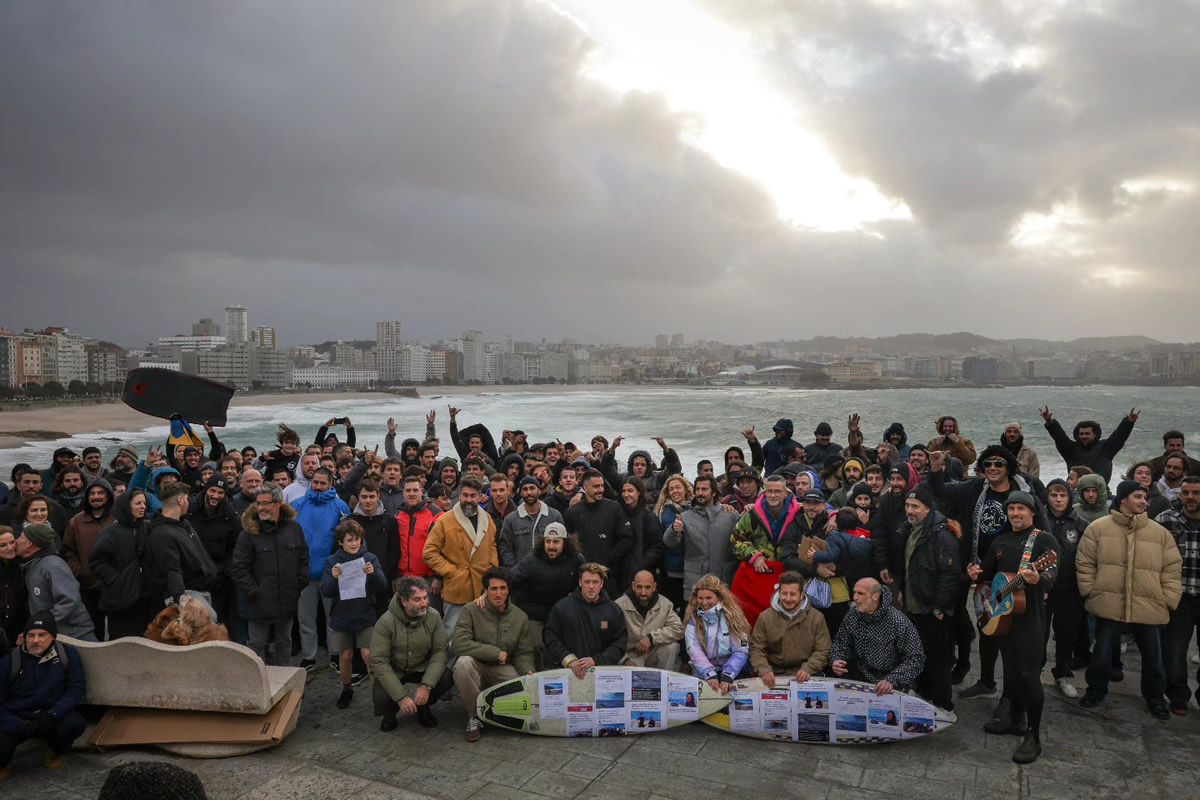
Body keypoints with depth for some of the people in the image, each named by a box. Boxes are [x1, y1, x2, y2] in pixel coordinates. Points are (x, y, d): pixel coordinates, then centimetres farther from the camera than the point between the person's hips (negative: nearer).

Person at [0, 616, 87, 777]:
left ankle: (55, 752, 7)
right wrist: (25, 727, -21)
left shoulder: (67, 653, -9)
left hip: (52, 716, 1)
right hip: (17, 720, 0)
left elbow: (77, 687, -6)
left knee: (75, 723, -30)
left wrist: (53, 714, -23)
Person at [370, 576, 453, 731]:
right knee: (382, 697, -31)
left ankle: (423, 707, 8)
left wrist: (426, 686, -29)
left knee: (447, 678, -25)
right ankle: (390, 712, 9)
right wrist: (401, 697, -30)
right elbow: (379, 661, -24)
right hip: (392, 671, -2)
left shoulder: (433, 616, -16)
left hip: (421, 668, 2)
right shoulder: (386, 622, -23)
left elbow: (441, 651, -15)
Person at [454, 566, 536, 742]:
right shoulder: (470, 611, -9)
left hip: (504, 669, 3)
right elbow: (460, 644, -22)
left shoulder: (520, 617, 2)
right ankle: (474, 716, -14)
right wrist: (496, 653, -18)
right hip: (478, 667, -2)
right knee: (463, 662, -36)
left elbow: (523, 653, 6)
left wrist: (528, 671, -17)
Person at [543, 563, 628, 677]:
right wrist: (570, 661, -8)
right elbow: (551, 640, 7)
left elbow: (619, 644, 7)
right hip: (567, 672, -1)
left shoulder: (614, 610, 12)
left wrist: (596, 661, -6)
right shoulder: (562, 607, 10)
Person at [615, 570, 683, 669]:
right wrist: (625, 660, -25)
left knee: (672, 646, -23)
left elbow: (678, 629, -11)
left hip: (654, 653, 4)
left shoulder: (665, 604, -4)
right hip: (631, 656, -4)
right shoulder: (619, 606, -14)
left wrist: (651, 637, -21)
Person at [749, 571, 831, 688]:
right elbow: (756, 649, -1)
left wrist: (808, 669, -19)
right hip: (775, 674, 0)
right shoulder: (765, 617, 1)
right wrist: (764, 670, -21)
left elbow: (822, 651, 0)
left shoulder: (816, 617, 1)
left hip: (807, 676, 0)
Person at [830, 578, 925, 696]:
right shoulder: (852, 615, -4)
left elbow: (916, 659, -20)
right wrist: (835, 661, -15)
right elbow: (840, 643, 7)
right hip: (861, 674, 4)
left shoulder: (899, 622, -20)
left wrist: (892, 681, -32)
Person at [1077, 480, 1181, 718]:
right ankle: (1096, 690, 30)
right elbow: (1085, 563, 0)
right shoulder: (1098, 528, -3)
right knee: (1102, 652, 10)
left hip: (1150, 608, 2)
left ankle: (1155, 697, 35)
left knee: (1153, 657, 15)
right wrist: (1090, 591, -3)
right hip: (1109, 605, -2)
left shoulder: (1160, 532, 3)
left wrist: (1168, 599, -1)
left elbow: (1172, 568, 5)